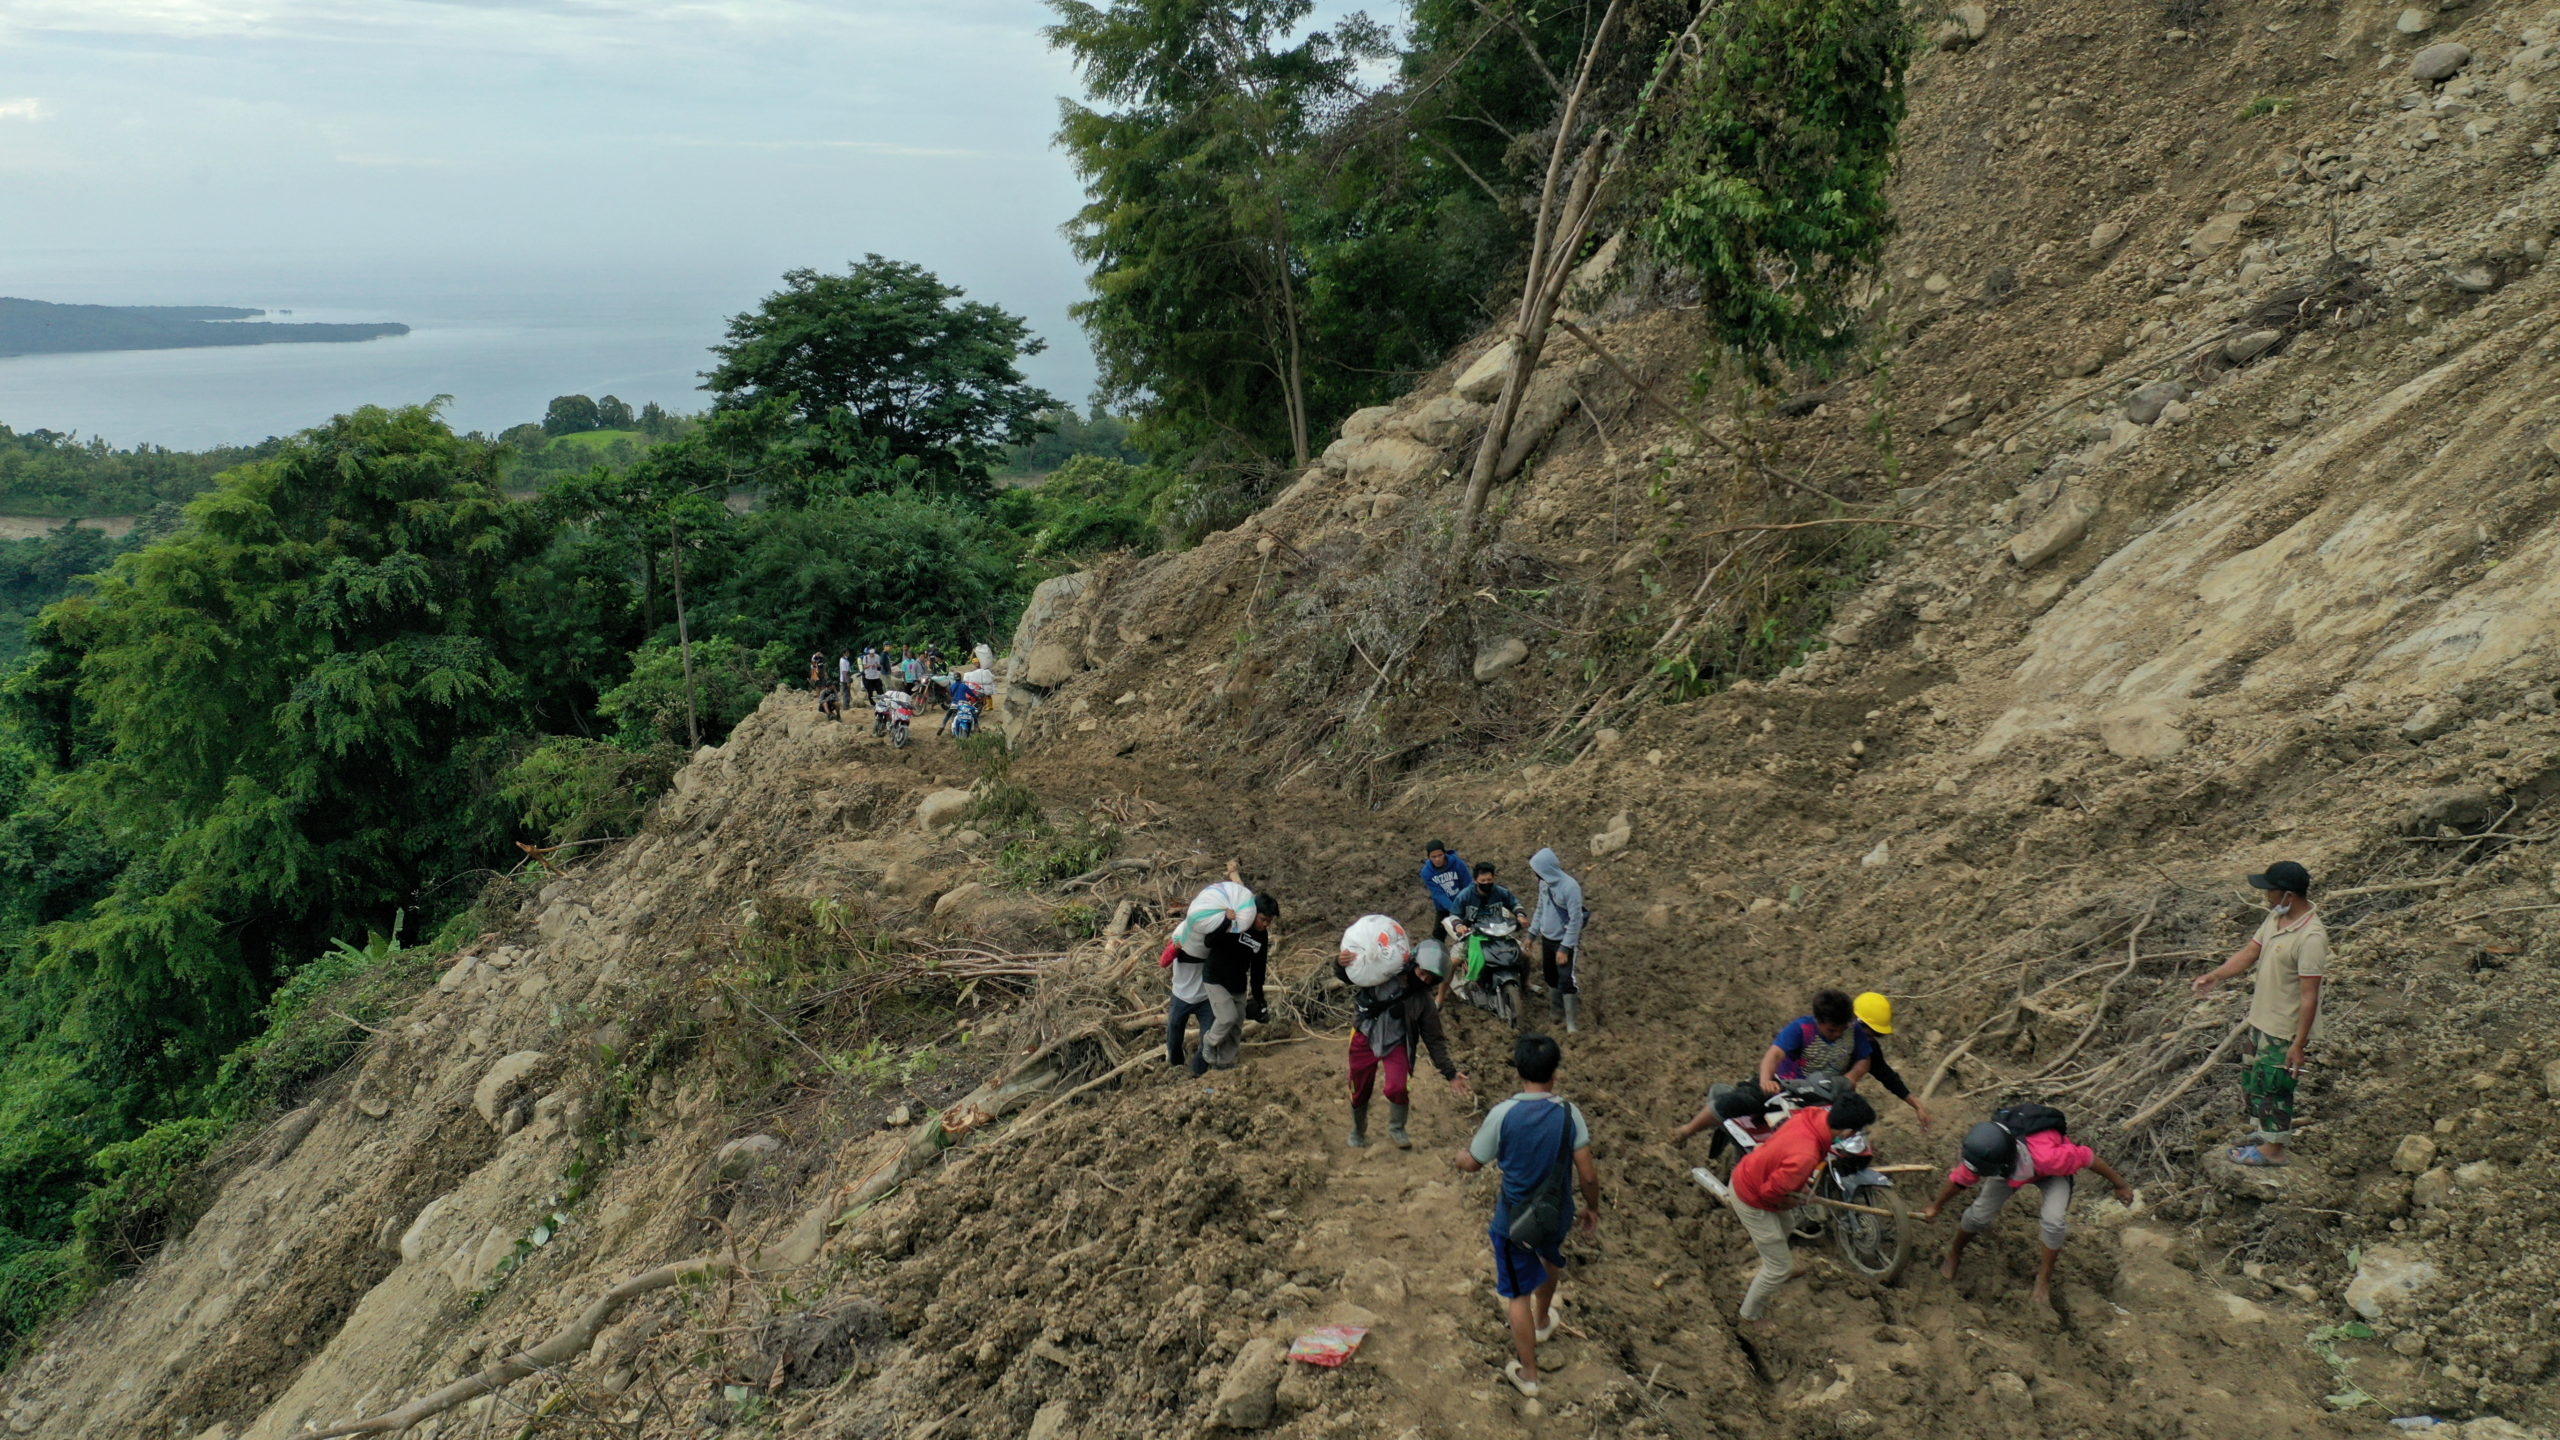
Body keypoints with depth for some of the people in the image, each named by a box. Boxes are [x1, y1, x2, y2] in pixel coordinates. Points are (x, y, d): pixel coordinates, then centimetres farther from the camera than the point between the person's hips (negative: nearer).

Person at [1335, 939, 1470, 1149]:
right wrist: (1341, 964, -30)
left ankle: (1396, 1129, 10)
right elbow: (1347, 977, -6)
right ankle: (1358, 1132, 38)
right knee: (1360, 1090, 9)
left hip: (1396, 1044, 0)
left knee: (1397, 1088, -20)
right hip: (1365, 1037, 0)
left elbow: (1434, 1040, -1)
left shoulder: (1425, 1001, -10)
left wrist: (1449, 1072, -4)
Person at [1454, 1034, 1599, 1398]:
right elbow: (1588, 1173, -14)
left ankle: (1527, 1373, 23)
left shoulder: (1504, 1114, -24)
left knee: (1519, 1293, 13)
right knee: (1550, 1260, 35)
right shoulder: (1569, 1112, -18)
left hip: (1514, 1219, -3)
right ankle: (1543, 1320, 60)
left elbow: (1470, 1164, -14)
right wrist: (1592, 1207, 4)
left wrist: (1467, 1147, 8)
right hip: (1557, 1213, 3)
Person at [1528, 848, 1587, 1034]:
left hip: (1565, 941, -7)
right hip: (1547, 939, 8)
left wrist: (1565, 948, -22)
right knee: (1551, 978, 18)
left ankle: (1572, 1023, -4)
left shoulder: (1570, 887, -24)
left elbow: (1575, 920, -22)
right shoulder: (1544, 883, -1)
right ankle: (1555, 1013, 34)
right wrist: (1532, 933, 13)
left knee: (1566, 981, -10)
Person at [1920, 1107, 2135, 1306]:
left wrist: (2120, 1185, -15)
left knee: (2054, 1220, -23)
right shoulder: (1980, 1156, -35)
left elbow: (2087, 1158, -31)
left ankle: (2044, 1277, 3)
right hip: (2013, 1170, 2)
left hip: (2051, 1173, -2)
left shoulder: (2046, 1157, -49)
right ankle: (1954, 1254, 25)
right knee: (1980, 1213, -6)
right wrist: (1935, 1207, 3)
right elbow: (1959, 1180, -13)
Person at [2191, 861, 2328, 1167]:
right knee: (2252, 1079, 23)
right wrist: (2215, 976, -1)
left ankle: (2273, 1149, 26)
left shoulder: (2311, 937, -29)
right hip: (2262, 1018, 9)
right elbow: (2250, 952, 10)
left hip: (2285, 1030, -9)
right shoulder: (2276, 917, -2)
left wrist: (2298, 1044, -24)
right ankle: (2266, 1132, 42)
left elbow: (2309, 996, -27)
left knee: (2272, 1087, 8)